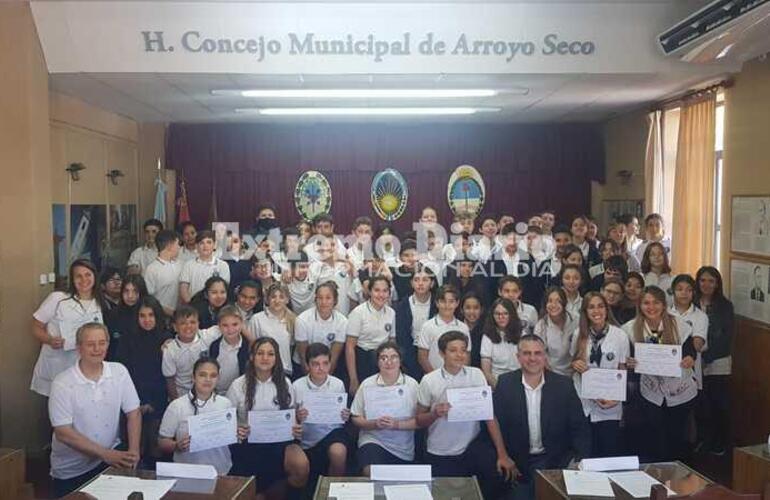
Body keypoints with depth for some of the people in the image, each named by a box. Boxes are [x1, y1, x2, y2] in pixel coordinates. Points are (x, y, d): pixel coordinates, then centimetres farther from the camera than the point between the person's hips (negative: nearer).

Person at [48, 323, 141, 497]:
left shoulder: (119, 372, -4)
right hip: (71, 469, -1)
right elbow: (63, 433, -17)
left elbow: (133, 413, -2)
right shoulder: (62, 383, -14)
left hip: (112, 454, 2)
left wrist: (133, 451, -17)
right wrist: (106, 454, -25)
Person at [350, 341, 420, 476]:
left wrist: (397, 424, -22)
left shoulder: (412, 385, -3)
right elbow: (356, 418, 1)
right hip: (373, 440, -1)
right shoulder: (367, 384, -1)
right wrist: (374, 424, -17)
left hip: (403, 449, 2)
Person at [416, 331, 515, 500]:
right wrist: (435, 413, -21)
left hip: (473, 448, 1)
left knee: (502, 473, -21)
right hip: (440, 455, 0)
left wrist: (502, 454, -13)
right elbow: (419, 420, 2)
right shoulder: (429, 381, -6)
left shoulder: (476, 374, -3)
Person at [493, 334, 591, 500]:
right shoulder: (505, 384, -5)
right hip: (517, 461, 0)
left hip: (554, 460, 0)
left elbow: (580, 429, 0)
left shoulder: (563, 384, -4)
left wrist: (580, 462, -13)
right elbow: (497, 426, -1)